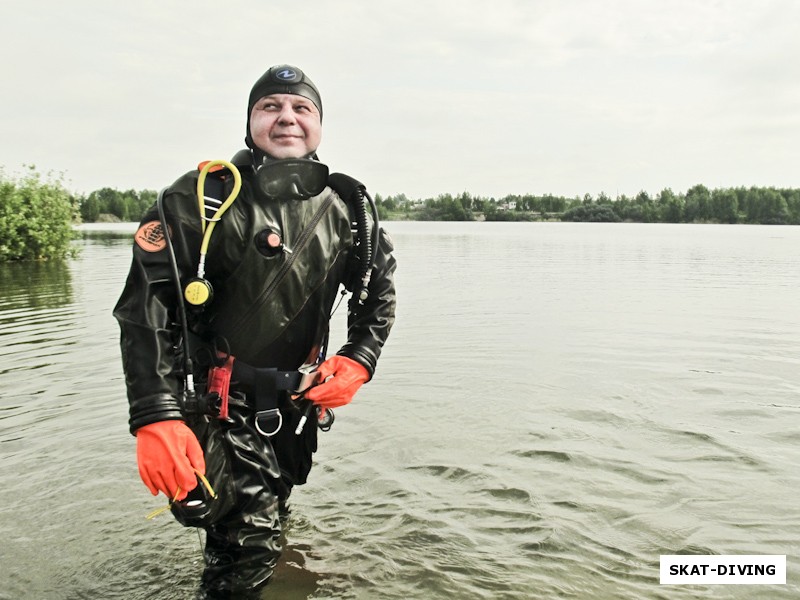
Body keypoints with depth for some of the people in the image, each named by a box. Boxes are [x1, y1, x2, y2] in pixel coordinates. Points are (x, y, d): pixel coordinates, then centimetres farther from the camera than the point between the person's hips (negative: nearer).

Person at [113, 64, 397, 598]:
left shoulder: (349, 209, -3)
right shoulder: (201, 198, -16)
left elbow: (379, 294, 8)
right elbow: (146, 307, -20)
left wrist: (357, 361, -8)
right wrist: (154, 419, -28)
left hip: (298, 405, 5)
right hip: (219, 407, -5)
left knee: (269, 520, 25)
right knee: (251, 545, -11)